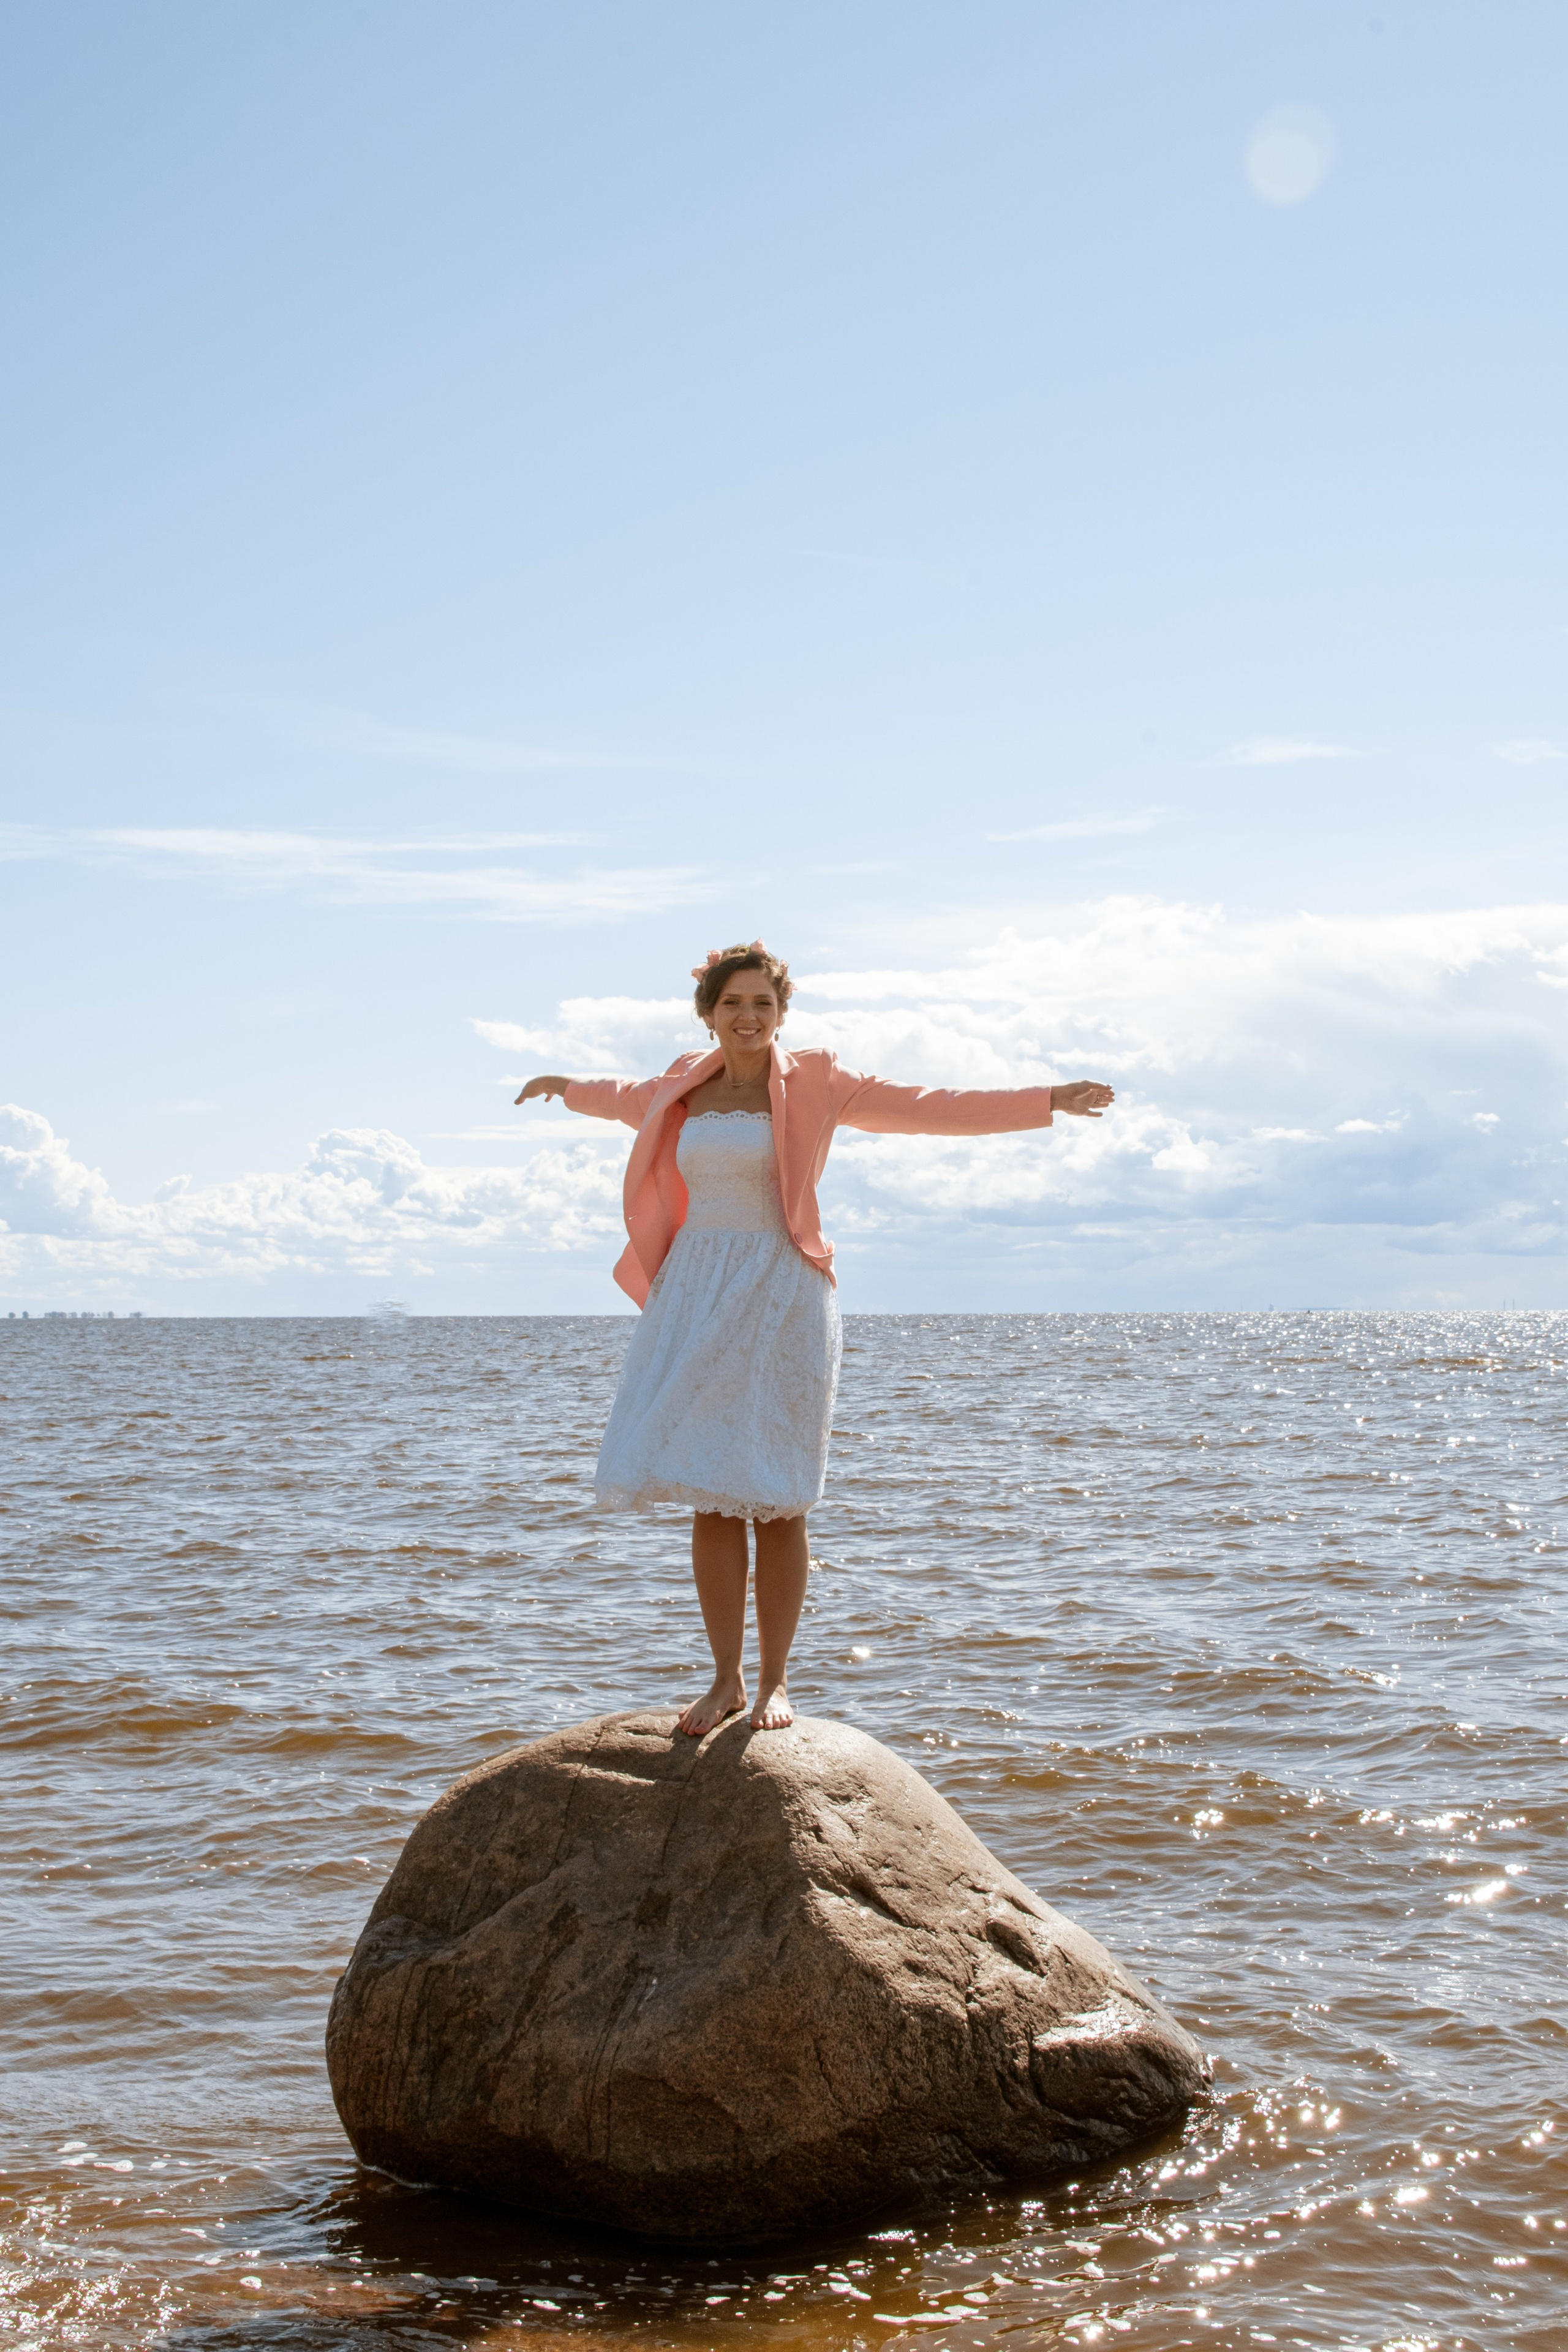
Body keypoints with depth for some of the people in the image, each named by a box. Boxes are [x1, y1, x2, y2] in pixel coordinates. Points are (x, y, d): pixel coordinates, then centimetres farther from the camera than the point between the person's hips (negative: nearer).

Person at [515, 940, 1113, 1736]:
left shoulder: (812, 1085, 0)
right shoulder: (684, 1088, 11)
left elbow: (928, 1108, -1)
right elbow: (632, 1099, 34)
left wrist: (1047, 1102, -4)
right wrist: (569, 1088, 52)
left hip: (780, 1302, -3)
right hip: (696, 1294, 3)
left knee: (775, 1498, -2)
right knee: (708, 1496, 2)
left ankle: (774, 1680, 9)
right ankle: (726, 1678, 12)